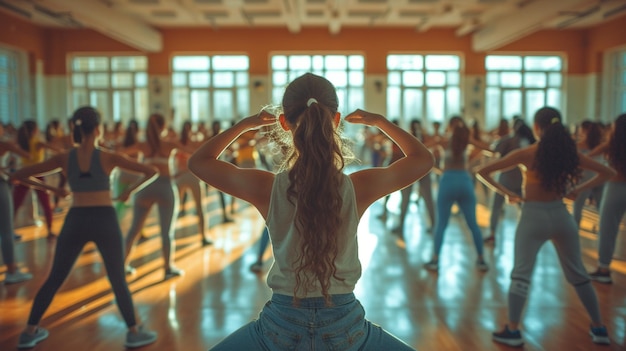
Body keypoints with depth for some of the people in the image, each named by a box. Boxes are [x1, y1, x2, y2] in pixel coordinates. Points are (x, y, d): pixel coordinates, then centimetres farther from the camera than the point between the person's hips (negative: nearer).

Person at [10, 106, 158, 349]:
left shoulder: (63, 158, 2)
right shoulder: (108, 158, -4)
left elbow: (17, 177, 6)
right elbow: (151, 172, -6)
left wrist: (50, 189, 15)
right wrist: (131, 192, 6)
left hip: (75, 221, 2)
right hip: (105, 220, -2)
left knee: (54, 279, 18)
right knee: (118, 280, 10)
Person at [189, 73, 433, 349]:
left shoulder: (267, 188, -14)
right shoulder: (358, 187, -14)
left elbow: (198, 161, 5)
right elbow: (423, 158, 5)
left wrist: (245, 124, 12)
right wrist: (379, 121, 13)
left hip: (283, 325, 0)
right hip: (343, 325, 1)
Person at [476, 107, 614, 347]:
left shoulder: (526, 154, -9)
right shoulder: (569, 152, -1)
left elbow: (483, 172, -11)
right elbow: (607, 173, 8)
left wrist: (506, 193, -4)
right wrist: (579, 189, 8)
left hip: (533, 217, -3)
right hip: (561, 215, 4)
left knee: (521, 274, 5)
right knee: (578, 275, 17)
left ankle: (512, 331, 7)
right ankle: (599, 328, 28)